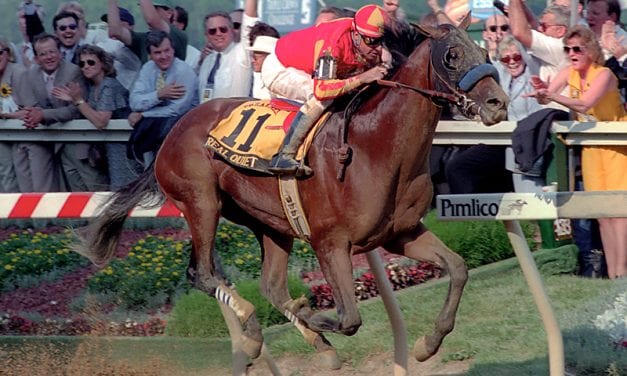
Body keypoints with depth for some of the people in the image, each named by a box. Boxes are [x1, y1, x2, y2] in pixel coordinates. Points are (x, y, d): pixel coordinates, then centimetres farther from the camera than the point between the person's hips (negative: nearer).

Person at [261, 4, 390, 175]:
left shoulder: (371, 48, -16)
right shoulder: (333, 43, -39)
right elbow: (321, 89, -47)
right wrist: (362, 78, -47)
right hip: (278, 70, -9)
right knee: (322, 98, -29)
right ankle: (284, 157, -28)